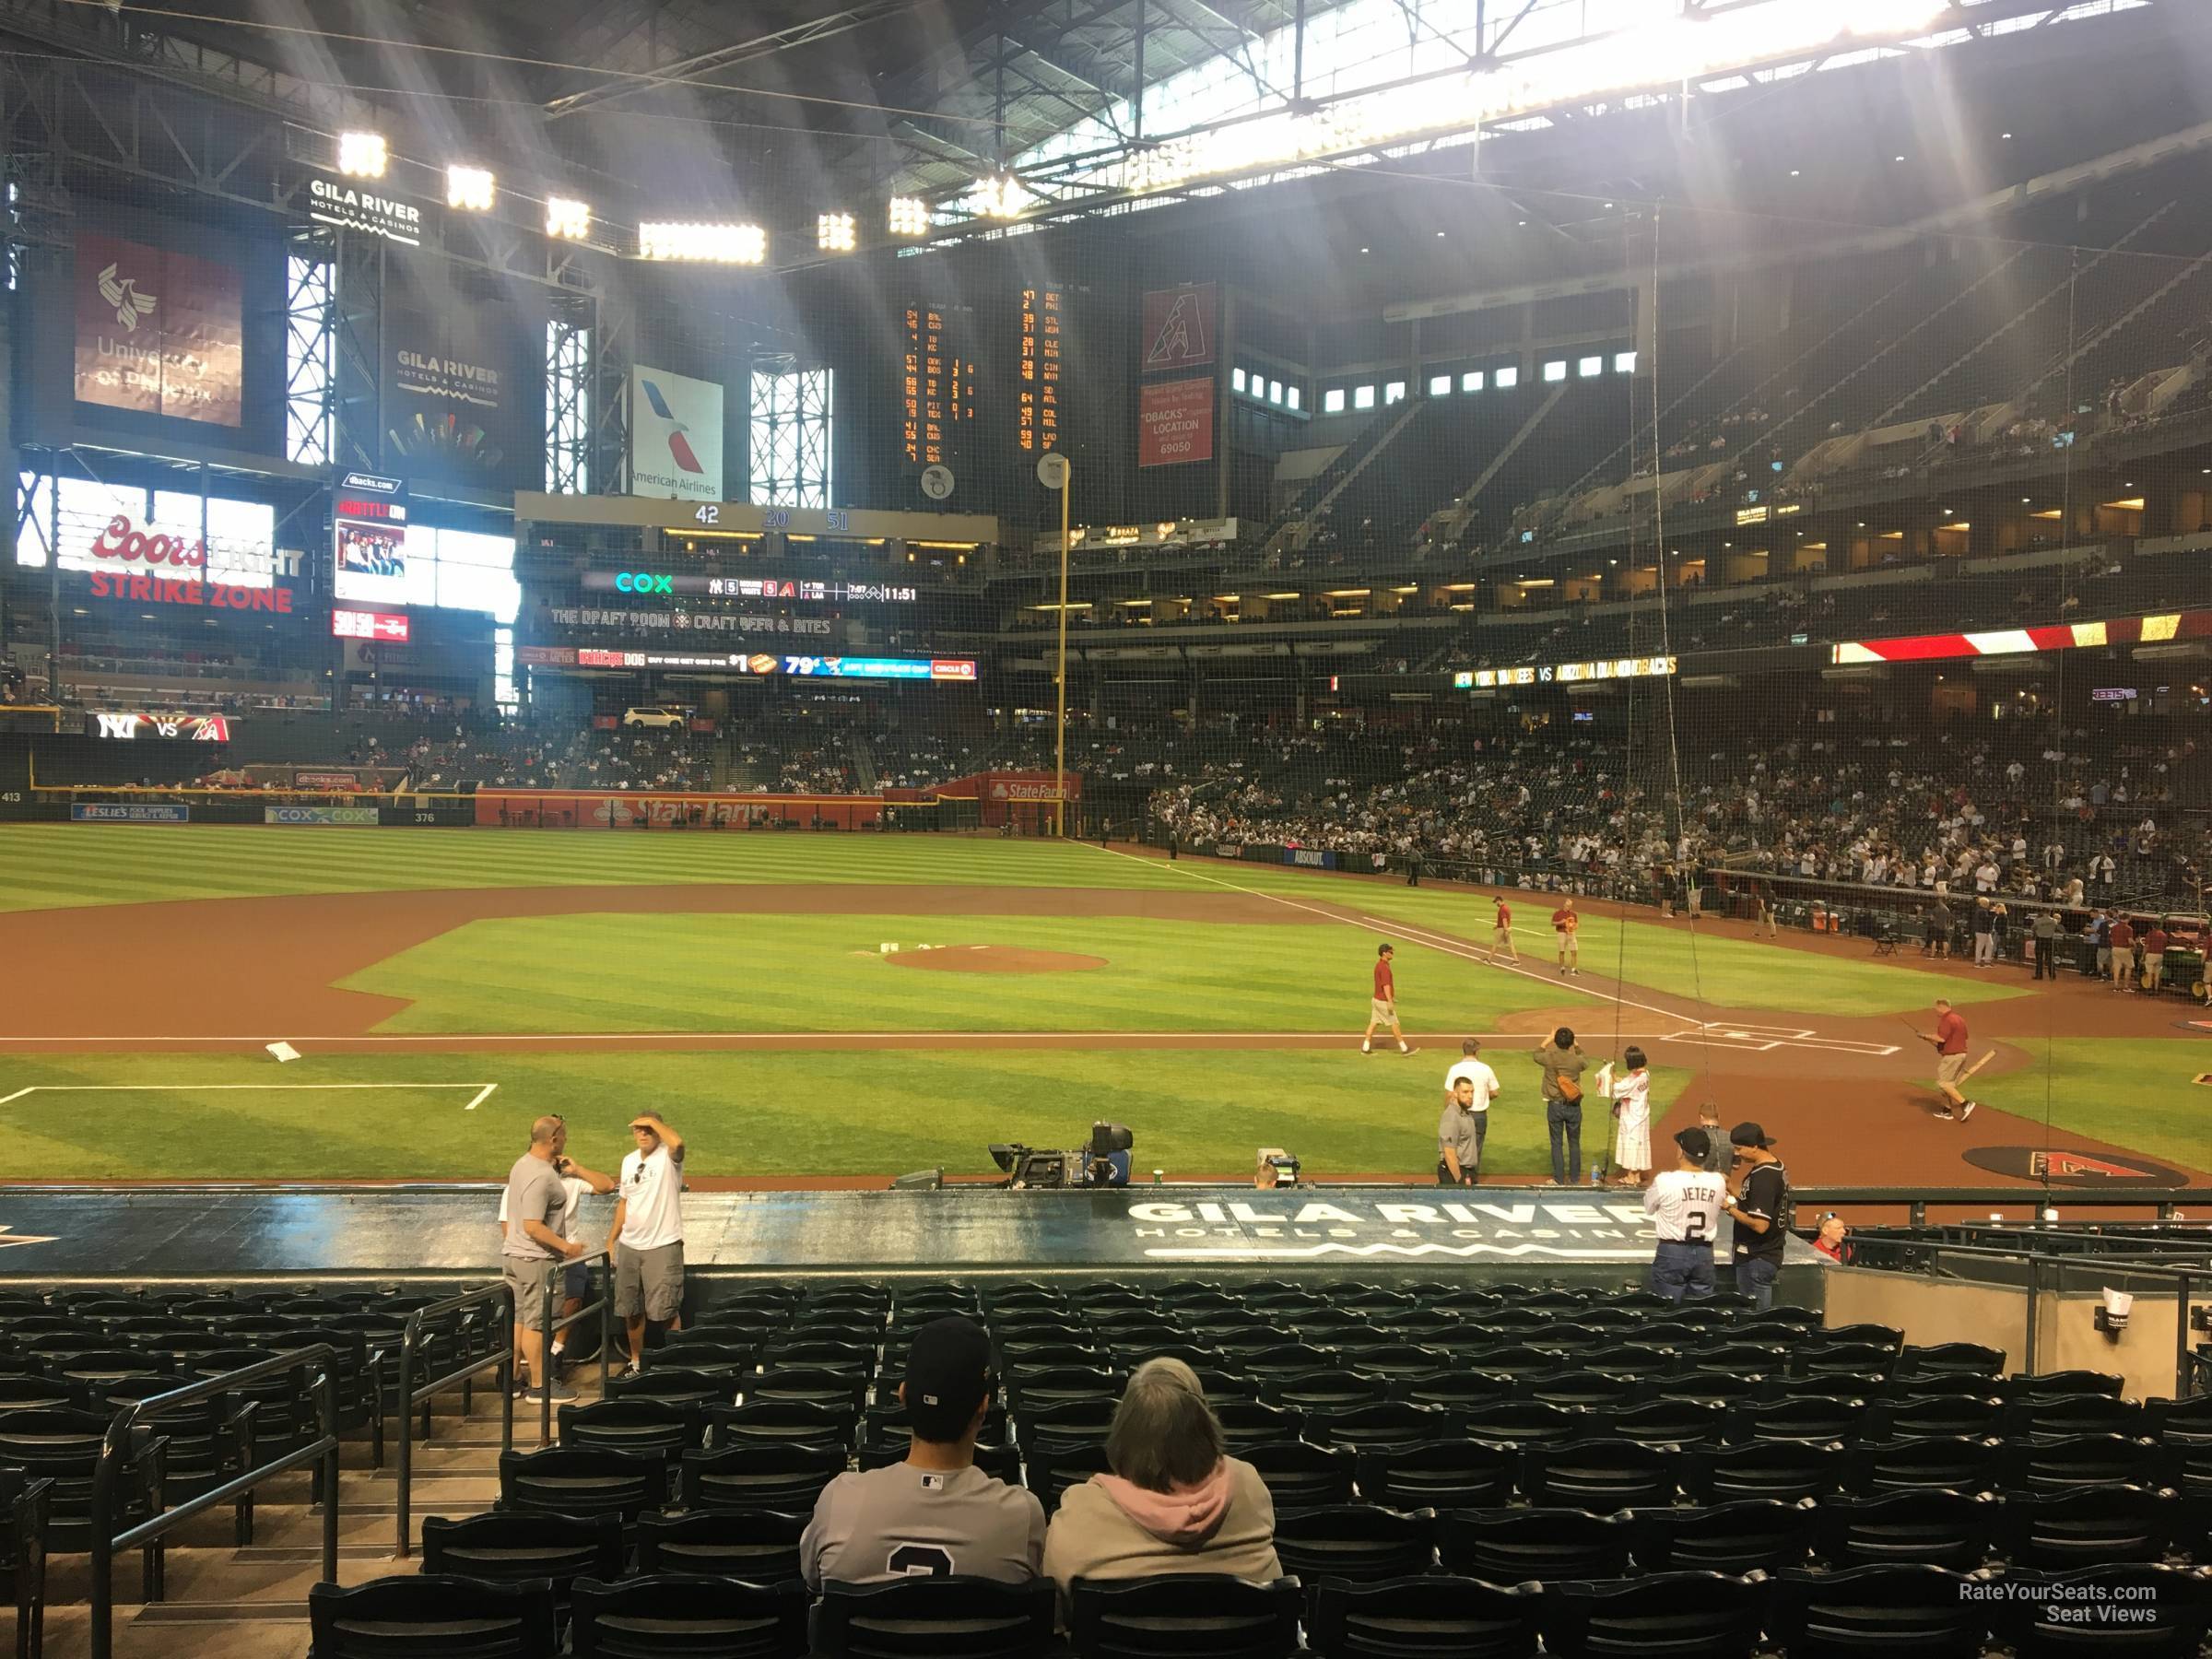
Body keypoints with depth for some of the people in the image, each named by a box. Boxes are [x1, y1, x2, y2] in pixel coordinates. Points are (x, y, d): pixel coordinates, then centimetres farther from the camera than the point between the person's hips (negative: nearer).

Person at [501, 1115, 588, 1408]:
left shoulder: (522, 1164, 8)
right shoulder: (541, 1176, -23)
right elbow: (533, 1226, -26)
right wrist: (566, 1246, -20)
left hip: (513, 1254, 10)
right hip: (534, 1258, -10)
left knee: (519, 1318, 16)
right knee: (536, 1322, -1)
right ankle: (540, 1387, 7)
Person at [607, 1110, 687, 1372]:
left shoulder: (668, 1157, -9)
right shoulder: (629, 1161, 11)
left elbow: (677, 1142, -35)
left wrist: (653, 1120, -22)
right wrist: (611, 1240, 17)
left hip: (663, 1245, -7)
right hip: (629, 1246, 7)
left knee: (666, 1310, -5)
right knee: (631, 1310, 15)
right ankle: (636, 1362, 30)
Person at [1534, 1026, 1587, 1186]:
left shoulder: (1549, 1058, -11)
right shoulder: (1577, 1060, -10)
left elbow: (1536, 1055, 13)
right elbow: (1586, 1062, 16)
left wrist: (1549, 1039, 23)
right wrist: (1576, 1045, 23)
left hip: (1555, 1106, -1)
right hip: (1573, 1107, 1)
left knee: (1557, 1143, 7)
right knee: (1574, 1143, 12)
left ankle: (1559, 1180, 9)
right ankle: (1575, 1179, 18)